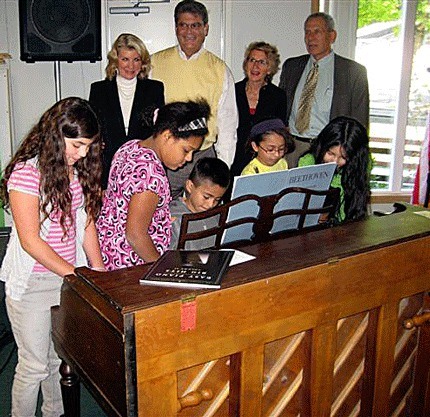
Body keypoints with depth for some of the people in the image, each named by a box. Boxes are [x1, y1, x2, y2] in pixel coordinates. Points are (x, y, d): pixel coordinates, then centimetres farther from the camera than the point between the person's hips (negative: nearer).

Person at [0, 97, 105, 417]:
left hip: (69, 276, 6)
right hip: (33, 282, -6)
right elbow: (31, 241, -19)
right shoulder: (27, 173, -18)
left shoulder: (80, 170, 3)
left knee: (61, 359, 19)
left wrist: (98, 271, -1)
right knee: (34, 366, 6)